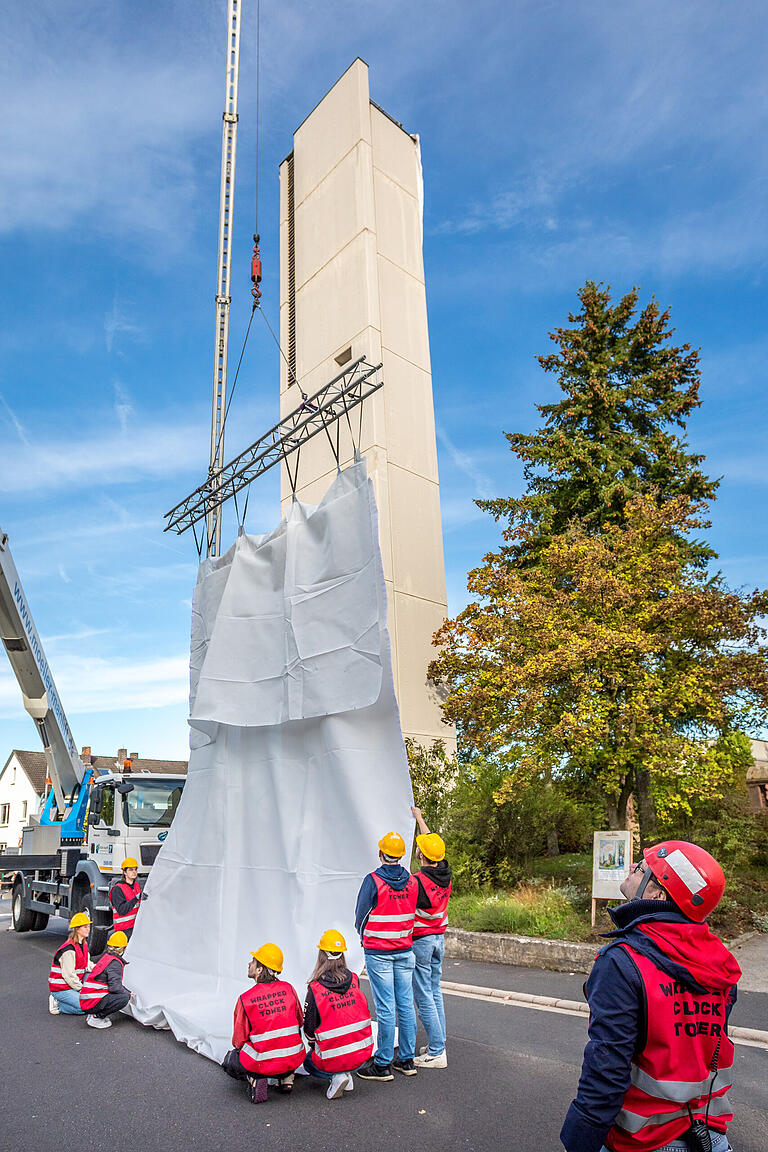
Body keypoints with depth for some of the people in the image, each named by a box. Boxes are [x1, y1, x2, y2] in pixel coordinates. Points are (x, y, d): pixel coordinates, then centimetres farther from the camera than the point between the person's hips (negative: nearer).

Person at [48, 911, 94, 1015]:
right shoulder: (69, 949, -22)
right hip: (60, 988, -8)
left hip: (73, 984, 8)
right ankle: (57, 1003, -4)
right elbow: (69, 975, -22)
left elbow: (88, 965, 11)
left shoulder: (83, 944, 7)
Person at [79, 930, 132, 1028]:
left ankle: (93, 1014, 9)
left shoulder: (105, 957, 15)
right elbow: (114, 986, -23)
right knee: (124, 998, -18)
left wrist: (128, 991, 21)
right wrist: (128, 994, -5)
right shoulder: (115, 963, -14)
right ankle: (96, 1017, -10)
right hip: (93, 1003, -9)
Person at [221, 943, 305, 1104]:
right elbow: (299, 1022, 11)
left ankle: (253, 1079, 0)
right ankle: (287, 1079, 17)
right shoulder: (288, 989, -4)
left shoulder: (245, 999, -12)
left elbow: (238, 1041, -2)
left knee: (228, 1063, 27)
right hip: (294, 1060, 3)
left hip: (262, 1064, -3)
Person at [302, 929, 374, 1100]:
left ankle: (336, 1076, 1)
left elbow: (309, 1028, -5)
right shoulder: (355, 980, -5)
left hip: (333, 1058, -5)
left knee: (308, 1060, 28)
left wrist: (313, 1043, 18)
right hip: (362, 1054, 5)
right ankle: (346, 1074, 13)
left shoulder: (315, 989, -16)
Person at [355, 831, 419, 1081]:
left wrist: (365, 939, 12)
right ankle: (406, 1060, 21)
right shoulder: (412, 882, 0)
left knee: (385, 1008, 0)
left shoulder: (373, 881, -15)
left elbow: (361, 916, -6)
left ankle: (383, 1064, 8)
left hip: (378, 953, -5)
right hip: (405, 950, 5)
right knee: (406, 1004, 11)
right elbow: (412, 914, 9)